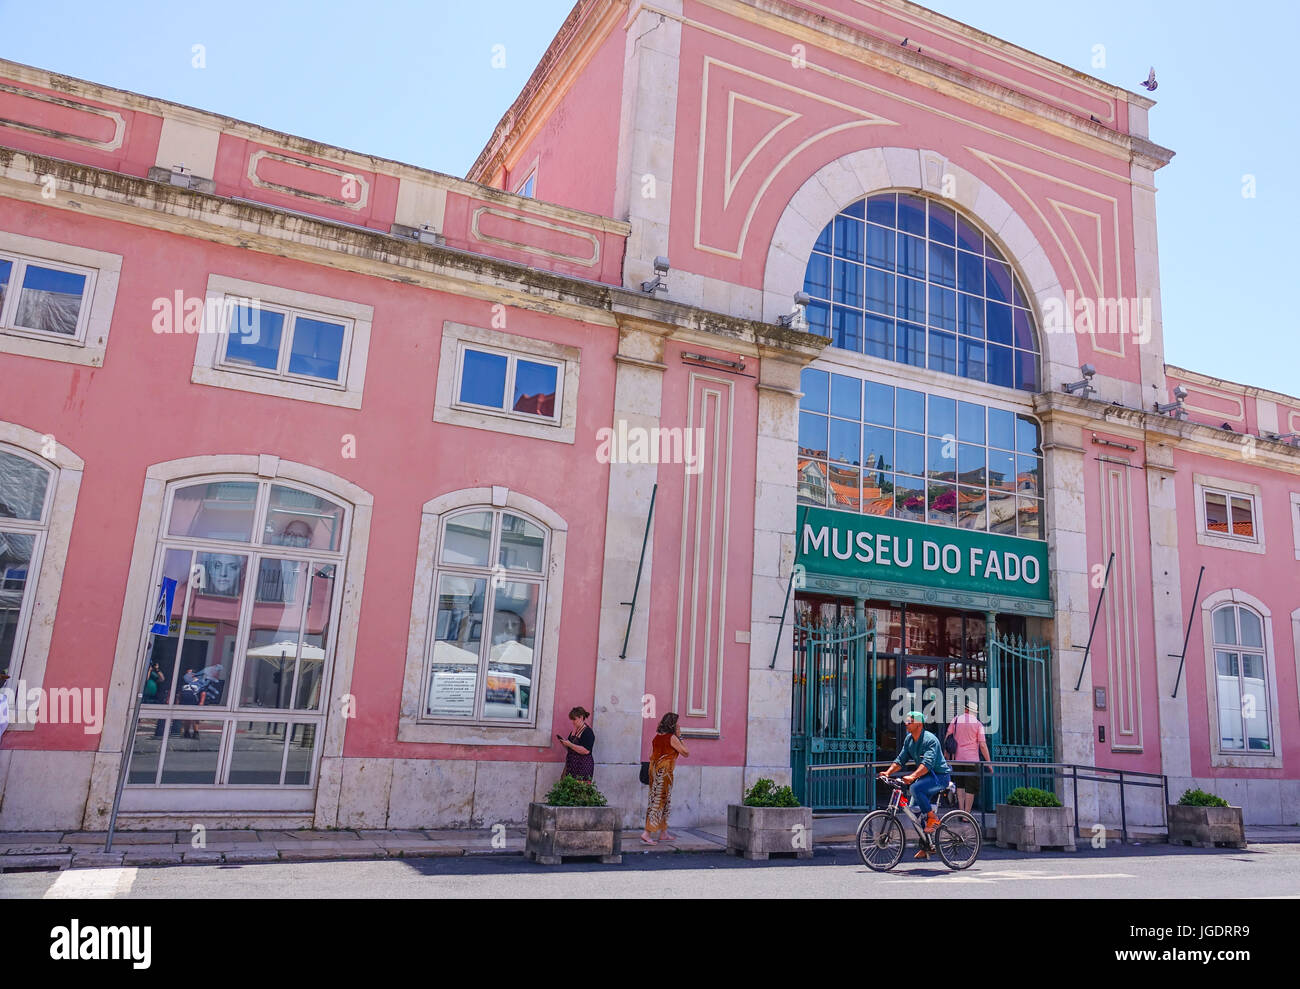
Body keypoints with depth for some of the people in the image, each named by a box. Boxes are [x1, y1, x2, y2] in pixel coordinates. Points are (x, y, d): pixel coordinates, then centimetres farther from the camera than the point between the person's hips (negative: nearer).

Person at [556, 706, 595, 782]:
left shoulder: (588, 732, -11)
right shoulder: (574, 731, 15)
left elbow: (586, 751, -22)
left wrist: (570, 744, -20)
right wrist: (564, 742, 5)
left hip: (583, 766, -8)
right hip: (571, 765, 8)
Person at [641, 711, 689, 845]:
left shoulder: (657, 736, 10)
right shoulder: (672, 738, -11)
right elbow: (686, 753, -4)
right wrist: (679, 737, 3)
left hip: (654, 768, 8)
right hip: (664, 770, -8)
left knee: (665, 802, 16)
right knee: (660, 801, -5)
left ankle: (664, 833, 24)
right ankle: (647, 833, -11)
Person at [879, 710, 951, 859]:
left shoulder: (930, 739, -21)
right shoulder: (909, 739, 6)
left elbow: (928, 763, -34)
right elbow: (901, 759, 8)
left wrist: (912, 776, -46)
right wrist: (888, 772, -7)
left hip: (940, 775, -9)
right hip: (925, 776, 9)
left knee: (915, 788, -33)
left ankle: (933, 818, -14)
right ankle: (927, 846, 15)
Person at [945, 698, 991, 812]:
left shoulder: (956, 720, 5)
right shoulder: (978, 724, -1)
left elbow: (947, 737, 4)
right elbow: (982, 745, -6)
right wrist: (988, 762, 1)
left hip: (957, 758, 2)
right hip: (972, 760, -2)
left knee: (960, 785, 16)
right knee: (971, 788, 3)